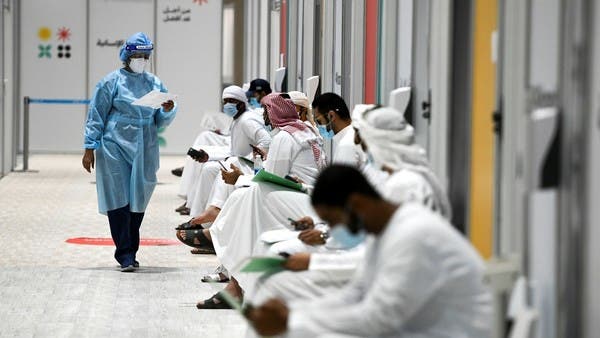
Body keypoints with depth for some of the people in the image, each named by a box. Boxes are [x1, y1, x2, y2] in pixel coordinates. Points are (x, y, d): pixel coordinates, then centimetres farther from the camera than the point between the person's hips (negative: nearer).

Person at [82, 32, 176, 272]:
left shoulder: (155, 84, 12)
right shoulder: (112, 82, 0)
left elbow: (161, 121, 14)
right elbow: (96, 116, 0)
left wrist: (168, 111, -9)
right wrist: (90, 149, -4)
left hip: (145, 151, 4)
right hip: (116, 148, -4)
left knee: (138, 201, 7)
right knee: (119, 200, -8)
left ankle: (131, 252, 18)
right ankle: (125, 255, -6)